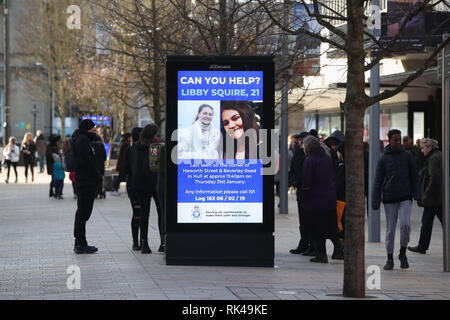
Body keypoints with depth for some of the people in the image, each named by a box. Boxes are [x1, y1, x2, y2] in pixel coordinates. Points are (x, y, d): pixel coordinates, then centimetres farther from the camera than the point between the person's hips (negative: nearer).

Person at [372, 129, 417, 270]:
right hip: (389, 198, 0)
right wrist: (375, 200, -6)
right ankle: (390, 258, 15)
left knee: (405, 224, -17)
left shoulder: (407, 156, 3)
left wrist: (416, 194, 2)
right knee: (390, 229, 4)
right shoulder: (384, 159, 1)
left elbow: (413, 176, 9)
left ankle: (403, 252, 4)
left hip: (405, 197, 0)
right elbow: (378, 180, 1)